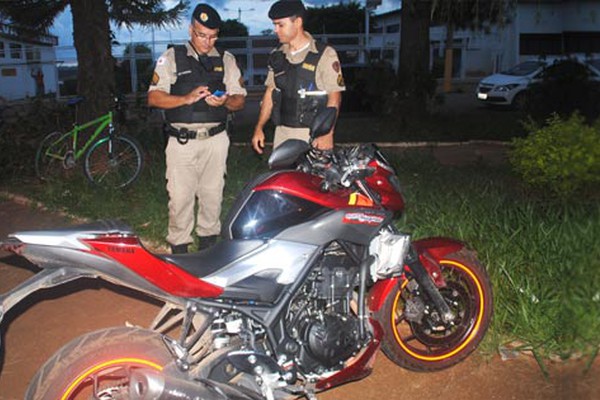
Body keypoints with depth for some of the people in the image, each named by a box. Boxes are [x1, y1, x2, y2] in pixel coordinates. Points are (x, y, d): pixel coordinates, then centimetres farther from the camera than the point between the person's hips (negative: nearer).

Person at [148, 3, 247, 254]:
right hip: (182, 140, -2)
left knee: (212, 194, 9)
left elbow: (240, 100, 10)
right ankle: (178, 247, 9)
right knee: (180, 196, -2)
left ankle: (208, 241, 24)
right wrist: (186, 98, -18)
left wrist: (224, 101, -14)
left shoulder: (226, 60, 11)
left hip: (215, 140, 2)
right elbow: (153, 98, -2)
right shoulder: (171, 58, 4)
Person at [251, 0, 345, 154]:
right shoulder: (277, 56, 12)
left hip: (314, 135, -5)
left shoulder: (325, 54, -6)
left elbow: (334, 97, -8)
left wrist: (327, 133, -17)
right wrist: (259, 128, 11)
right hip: (282, 134, 5)